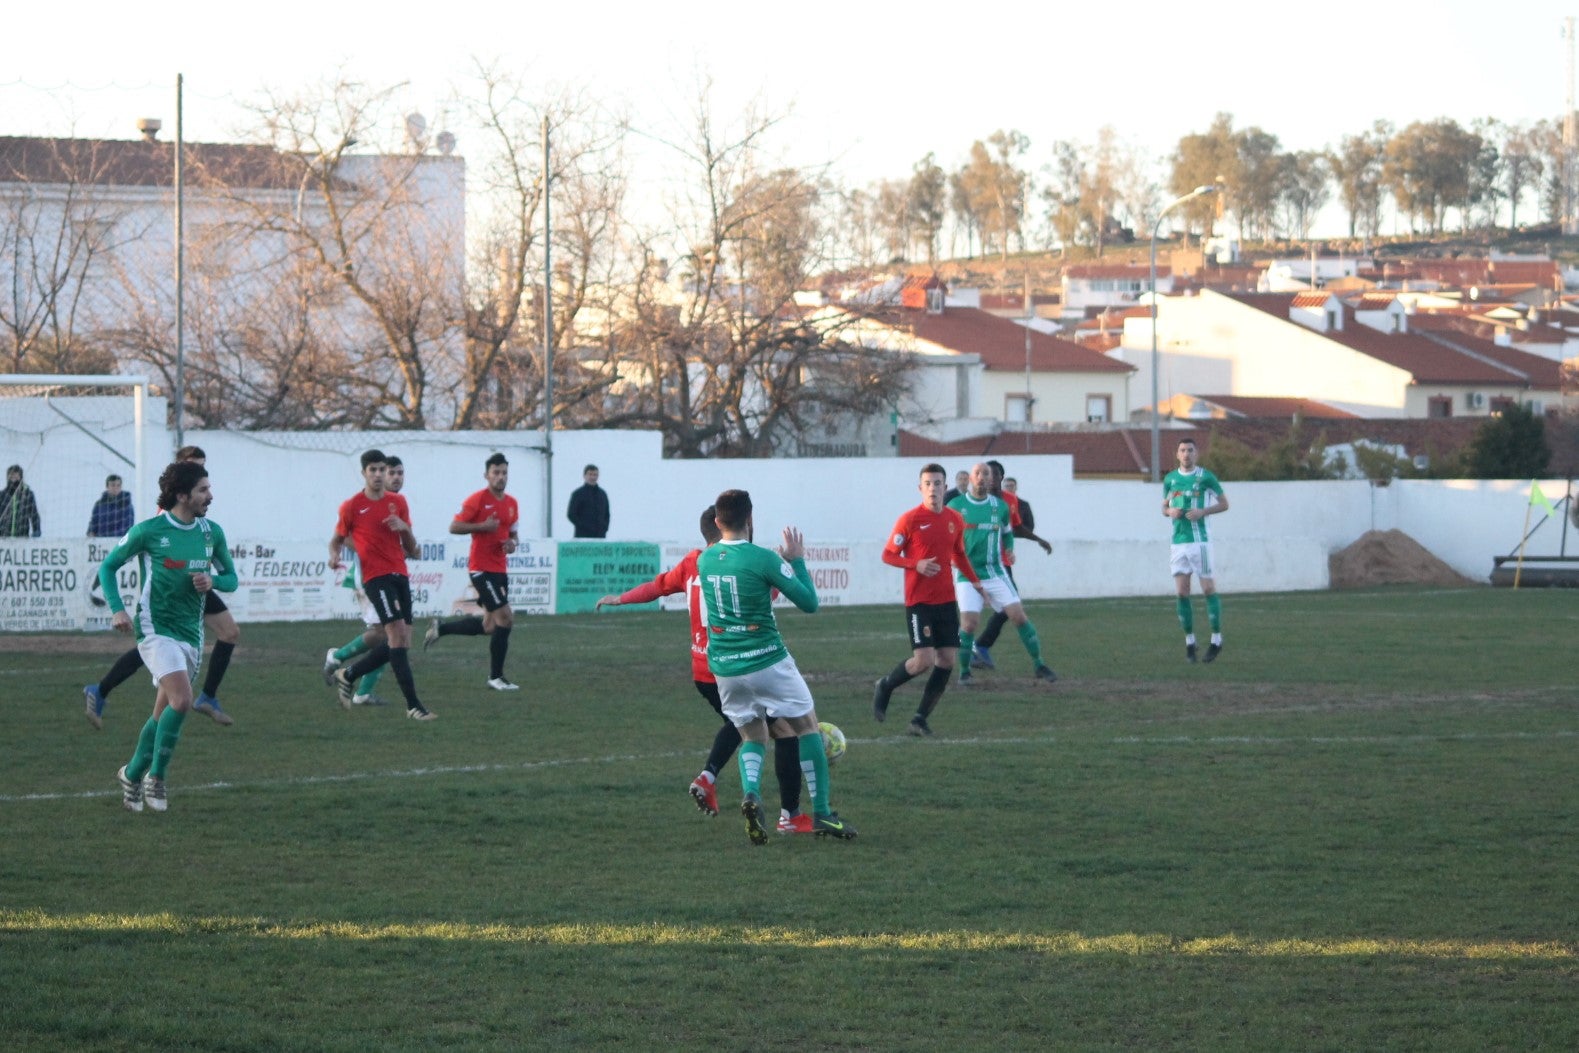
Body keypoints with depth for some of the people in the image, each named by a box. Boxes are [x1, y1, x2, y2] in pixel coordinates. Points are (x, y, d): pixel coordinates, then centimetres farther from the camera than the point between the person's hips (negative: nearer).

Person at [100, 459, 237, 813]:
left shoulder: (211, 532, 6)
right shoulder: (149, 531, -8)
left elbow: (231, 578, 17)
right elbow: (108, 566, 2)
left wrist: (212, 581, -7)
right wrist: (117, 609, -11)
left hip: (192, 633, 6)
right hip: (156, 629, -6)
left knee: (163, 714, 11)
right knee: (182, 699, -23)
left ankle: (133, 774, 29)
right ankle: (156, 776, -8)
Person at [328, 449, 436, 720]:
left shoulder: (398, 502, 11)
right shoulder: (351, 506, -1)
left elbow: (411, 548, 14)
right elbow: (337, 539, 11)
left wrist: (404, 528, -7)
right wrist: (335, 556, -11)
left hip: (400, 575, 6)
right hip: (376, 576, -6)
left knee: (400, 642, 6)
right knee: (398, 634, -17)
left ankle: (347, 675, 27)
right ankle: (413, 705, -17)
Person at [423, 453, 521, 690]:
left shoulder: (511, 503, 11)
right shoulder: (477, 499, -10)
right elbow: (454, 527, -11)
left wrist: (512, 543, 0)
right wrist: (483, 526, -21)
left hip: (500, 570, 8)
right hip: (482, 569, -8)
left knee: (489, 627, 9)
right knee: (505, 617, -12)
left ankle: (440, 628, 27)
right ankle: (496, 677, -2)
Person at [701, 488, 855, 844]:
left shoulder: (705, 560, 3)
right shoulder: (763, 559, -14)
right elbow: (809, 602, -9)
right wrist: (797, 560, 3)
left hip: (724, 667, 5)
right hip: (767, 662, -5)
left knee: (752, 736, 19)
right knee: (807, 726, 12)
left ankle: (751, 793, -12)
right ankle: (821, 814, 10)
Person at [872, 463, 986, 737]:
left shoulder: (955, 519, 8)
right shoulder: (910, 519, -8)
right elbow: (888, 555, -5)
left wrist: (975, 581, 14)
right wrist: (916, 564, -19)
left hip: (946, 600, 5)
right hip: (919, 601, -5)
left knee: (947, 661, -1)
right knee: (923, 660, -13)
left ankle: (920, 719, 9)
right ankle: (884, 687, 16)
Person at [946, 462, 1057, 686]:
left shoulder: (1000, 506, 8)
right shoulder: (955, 506, -1)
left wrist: (1009, 548, 4)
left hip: (996, 572, 3)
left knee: (1018, 616, -6)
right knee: (969, 623, -15)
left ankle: (1038, 665, 6)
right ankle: (964, 671, 4)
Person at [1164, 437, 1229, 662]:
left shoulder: (1205, 477, -2)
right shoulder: (1170, 479, 10)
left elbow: (1224, 504, 3)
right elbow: (1164, 507, 20)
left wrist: (1203, 511, -13)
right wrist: (1170, 511, -3)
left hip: (1199, 540, -4)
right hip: (1178, 542, 4)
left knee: (1208, 589, -4)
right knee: (1181, 593, 1)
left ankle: (1216, 640, 4)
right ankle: (1189, 641, 9)